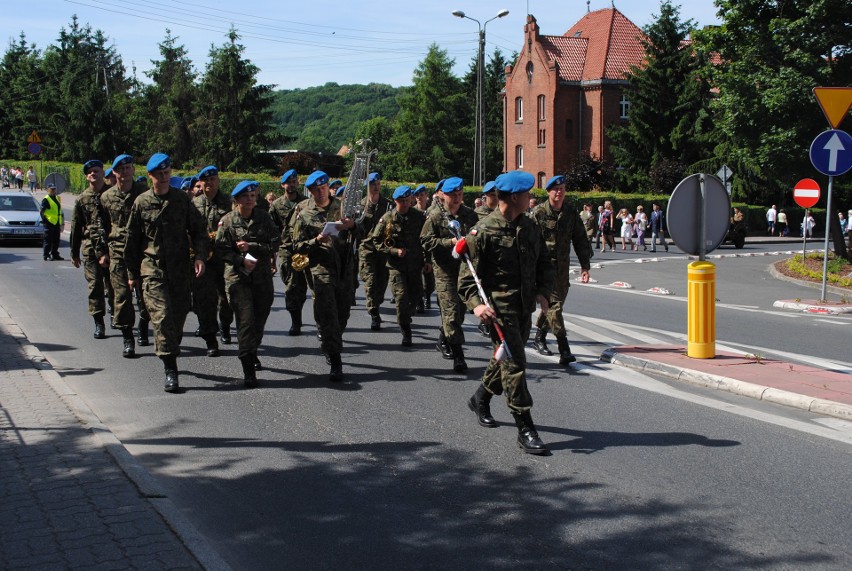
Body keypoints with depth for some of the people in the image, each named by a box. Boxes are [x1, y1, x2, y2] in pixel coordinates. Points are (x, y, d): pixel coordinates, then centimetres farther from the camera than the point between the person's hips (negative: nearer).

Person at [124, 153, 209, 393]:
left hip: (180, 269, 2)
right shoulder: (141, 202, 2)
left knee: (179, 315, 7)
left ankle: (171, 353, 31)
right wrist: (132, 273, 10)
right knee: (162, 316, -12)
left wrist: (200, 256, -8)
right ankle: (170, 371, -13)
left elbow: (198, 231, 8)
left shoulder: (182, 200, 5)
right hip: (152, 268, -2)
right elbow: (132, 240, 9)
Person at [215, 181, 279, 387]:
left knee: (260, 319, 9)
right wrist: (241, 260, -15)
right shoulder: (227, 221, 0)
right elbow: (221, 250, -3)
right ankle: (248, 371, -8)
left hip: (262, 276, 3)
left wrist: (251, 247, -11)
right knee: (246, 320, -11)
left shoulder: (263, 218, 6)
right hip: (238, 277, -3)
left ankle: (252, 353, 39)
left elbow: (275, 244, -1)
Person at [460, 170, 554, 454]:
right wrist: (476, 303, -25)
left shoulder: (530, 226, 9)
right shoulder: (483, 231, -12)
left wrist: (543, 292, 0)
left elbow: (544, 263, 17)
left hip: (525, 307, 7)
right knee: (514, 364, -10)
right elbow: (467, 274, -10)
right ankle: (525, 429, -7)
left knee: (506, 359, 19)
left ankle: (480, 399, 44)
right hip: (499, 308, -7)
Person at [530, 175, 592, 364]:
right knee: (554, 305, -11)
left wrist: (585, 265, 6)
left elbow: (581, 240, 11)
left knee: (555, 303, 12)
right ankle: (564, 350, -15)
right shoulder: (539, 212, -5)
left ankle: (539, 338, 33)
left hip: (562, 266, 5)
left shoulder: (571, 213, 7)